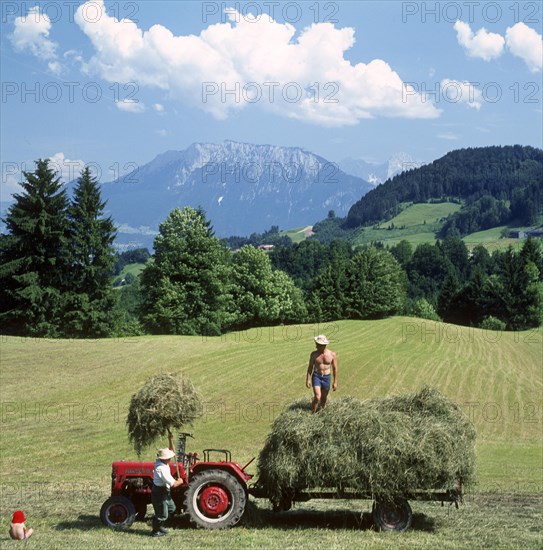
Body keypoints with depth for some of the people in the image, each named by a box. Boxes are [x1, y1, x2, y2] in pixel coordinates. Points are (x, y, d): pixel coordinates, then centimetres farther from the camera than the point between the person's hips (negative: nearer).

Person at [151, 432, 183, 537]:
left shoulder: (161, 462, -3)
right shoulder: (162, 469, -30)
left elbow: (171, 452, 13)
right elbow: (173, 484, -29)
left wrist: (171, 440, 1)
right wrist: (179, 481, -9)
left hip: (164, 492, 10)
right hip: (159, 493, -10)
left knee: (171, 508, 24)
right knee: (162, 514, 4)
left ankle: (159, 526, 35)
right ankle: (155, 531, 23)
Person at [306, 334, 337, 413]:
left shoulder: (332, 354, -7)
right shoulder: (314, 354, -7)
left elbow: (335, 368, 0)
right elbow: (310, 367, 2)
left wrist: (335, 382, 0)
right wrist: (308, 379, -4)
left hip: (326, 378, 1)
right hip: (316, 376, -1)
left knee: (324, 398, 14)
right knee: (317, 397, -17)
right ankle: (313, 413, -4)